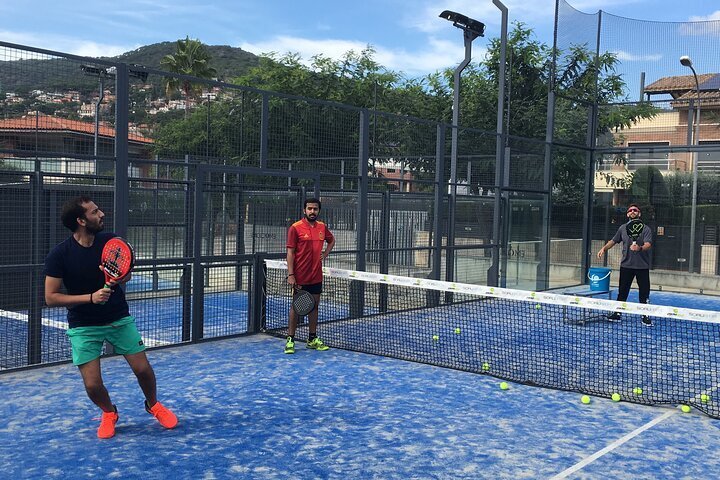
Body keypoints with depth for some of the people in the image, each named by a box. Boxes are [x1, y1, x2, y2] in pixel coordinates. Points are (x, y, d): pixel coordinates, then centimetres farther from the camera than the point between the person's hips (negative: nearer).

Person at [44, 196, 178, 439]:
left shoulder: (111, 241, -7)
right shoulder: (59, 255, -16)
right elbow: (51, 297, -14)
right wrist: (91, 297, -25)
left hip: (120, 319, 2)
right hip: (84, 326, -2)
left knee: (143, 369, 1)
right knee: (92, 385, -6)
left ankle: (153, 405, 32)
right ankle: (109, 413, 27)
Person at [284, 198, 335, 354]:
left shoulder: (322, 227, 7)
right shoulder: (295, 228, -8)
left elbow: (331, 240, 27)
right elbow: (290, 252, -10)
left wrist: (325, 254, 10)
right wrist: (290, 274, -16)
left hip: (316, 276, 5)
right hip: (300, 277, -5)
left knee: (314, 306, 11)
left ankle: (312, 339, 21)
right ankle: (290, 340, 8)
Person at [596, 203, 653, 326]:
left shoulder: (645, 229, -3)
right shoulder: (623, 228, 9)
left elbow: (648, 244, -17)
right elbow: (613, 241, 21)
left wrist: (640, 248, -37)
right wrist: (604, 248, 6)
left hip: (642, 266, -3)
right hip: (626, 265, 3)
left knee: (644, 292, 1)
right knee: (622, 291, 9)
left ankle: (645, 317, 10)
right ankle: (617, 313, 19)